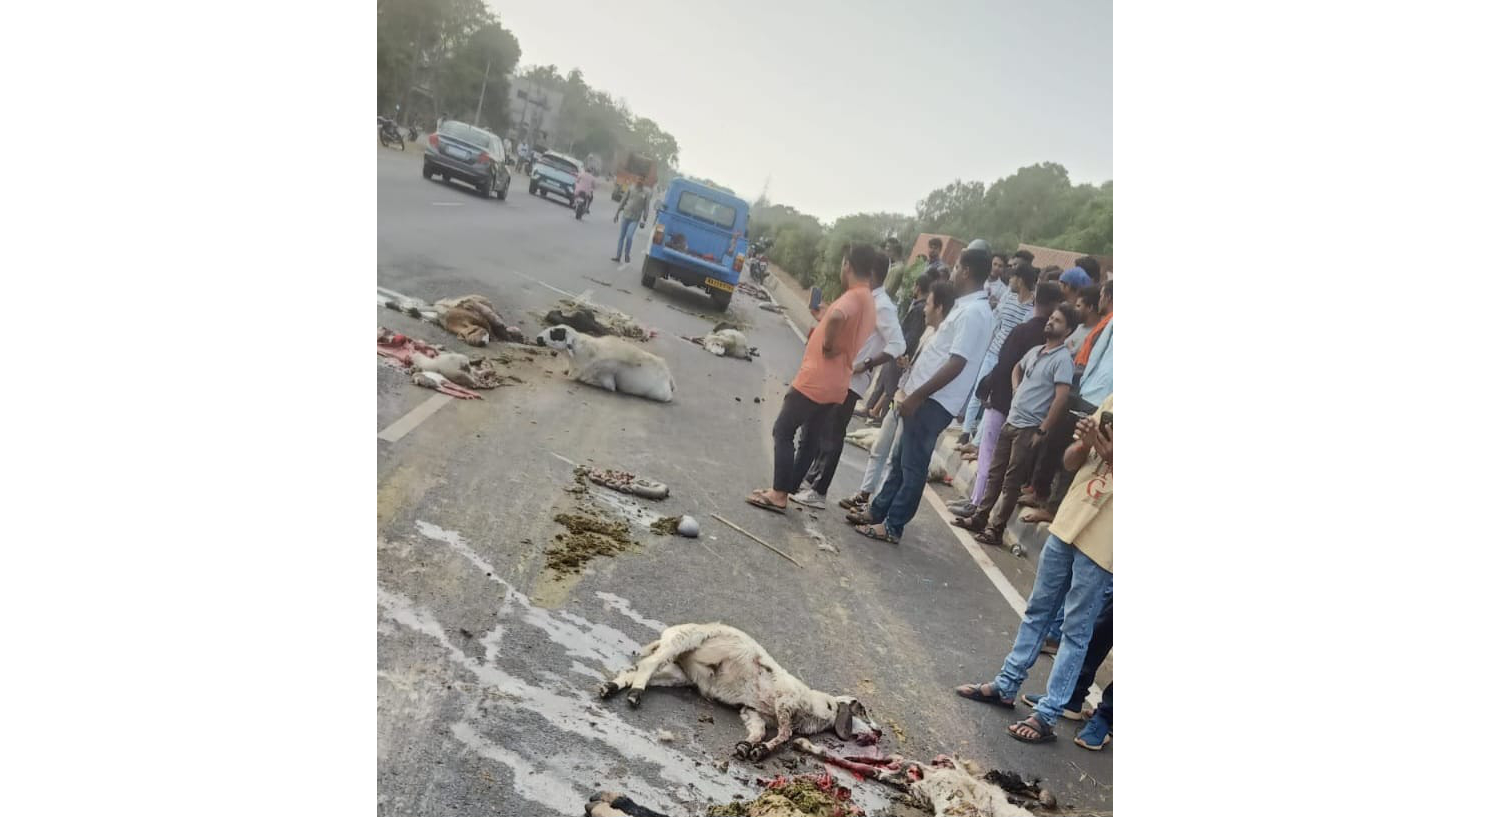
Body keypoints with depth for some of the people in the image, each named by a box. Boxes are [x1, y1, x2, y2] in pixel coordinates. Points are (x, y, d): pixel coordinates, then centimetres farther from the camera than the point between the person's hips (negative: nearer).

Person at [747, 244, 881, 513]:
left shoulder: (852, 297, -17)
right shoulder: (869, 302, 13)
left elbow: (836, 317, -41)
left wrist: (827, 344, -26)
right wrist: (823, 320, 18)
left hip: (814, 382, -9)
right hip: (835, 386, 9)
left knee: (783, 432, 0)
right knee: (810, 439, 14)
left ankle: (779, 495, -1)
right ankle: (785, 489, 22)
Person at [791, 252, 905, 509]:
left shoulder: (882, 306, -17)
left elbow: (898, 346, -24)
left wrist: (865, 365, -22)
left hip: (851, 380, -9)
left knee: (831, 435, -3)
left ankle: (819, 492, 4)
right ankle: (813, 478, 29)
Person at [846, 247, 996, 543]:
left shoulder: (973, 312, -18)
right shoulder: (967, 307, 14)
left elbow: (956, 365, -24)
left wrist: (916, 396, -22)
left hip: (933, 402, -10)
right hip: (927, 397, 10)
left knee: (912, 465, -1)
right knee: (900, 459, 16)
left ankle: (892, 526, 7)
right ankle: (878, 511, 26)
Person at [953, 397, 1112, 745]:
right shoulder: (1112, 400, 5)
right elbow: (1071, 461, 8)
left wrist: (1112, 455, -25)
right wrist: (1084, 444, -12)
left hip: (1103, 544, -6)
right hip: (1068, 522, 7)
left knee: (1076, 630, 2)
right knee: (1037, 608, 16)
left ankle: (1046, 716, 10)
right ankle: (1006, 686, 29)